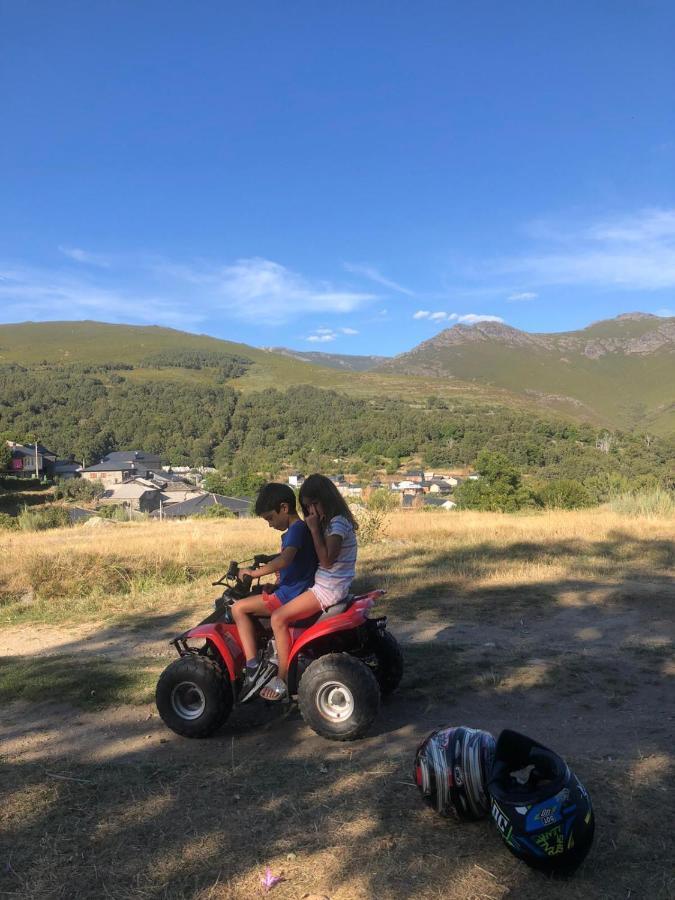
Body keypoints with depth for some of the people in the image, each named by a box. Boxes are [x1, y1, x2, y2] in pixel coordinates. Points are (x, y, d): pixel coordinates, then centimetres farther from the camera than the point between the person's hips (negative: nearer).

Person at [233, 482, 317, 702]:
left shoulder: (297, 529, -17)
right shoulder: (295, 530, 14)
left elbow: (285, 560, -34)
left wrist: (255, 573, -25)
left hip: (290, 596, -11)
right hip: (296, 591, 11)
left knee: (239, 608, -10)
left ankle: (254, 667, -14)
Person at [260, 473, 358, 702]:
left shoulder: (338, 523, -15)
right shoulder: (330, 522, 14)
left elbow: (326, 560, -23)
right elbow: (318, 556, 18)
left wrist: (314, 529, -19)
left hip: (329, 588, -10)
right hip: (328, 585, 10)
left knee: (278, 617, -15)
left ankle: (282, 679, -8)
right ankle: (282, 659, 17)